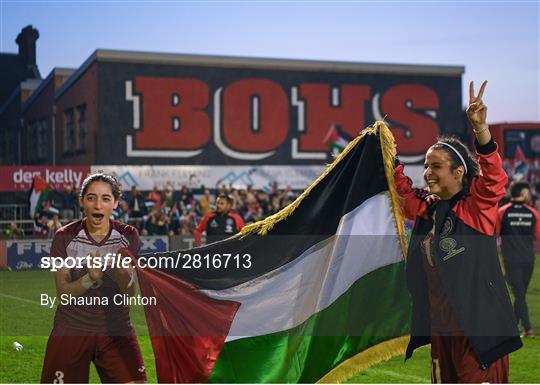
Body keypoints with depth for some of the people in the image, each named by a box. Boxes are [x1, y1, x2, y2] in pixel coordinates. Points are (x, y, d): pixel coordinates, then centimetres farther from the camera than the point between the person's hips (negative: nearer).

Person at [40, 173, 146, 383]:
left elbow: (130, 293, -7)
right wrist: (89, 278, -29)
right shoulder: (64, 237, -8)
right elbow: (63, 293, -11)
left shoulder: (128, 236, -4)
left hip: (116, 329, 1)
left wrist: (124, 275, -29)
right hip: (71, 330, -1)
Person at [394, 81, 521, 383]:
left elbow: (493, 176, -26)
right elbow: (402, 187, 25)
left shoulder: (477, 205, -9)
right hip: (439, 321, 7)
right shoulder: (426, 208, 9)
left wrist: (480, 128, -39)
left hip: (478, 321, -7)